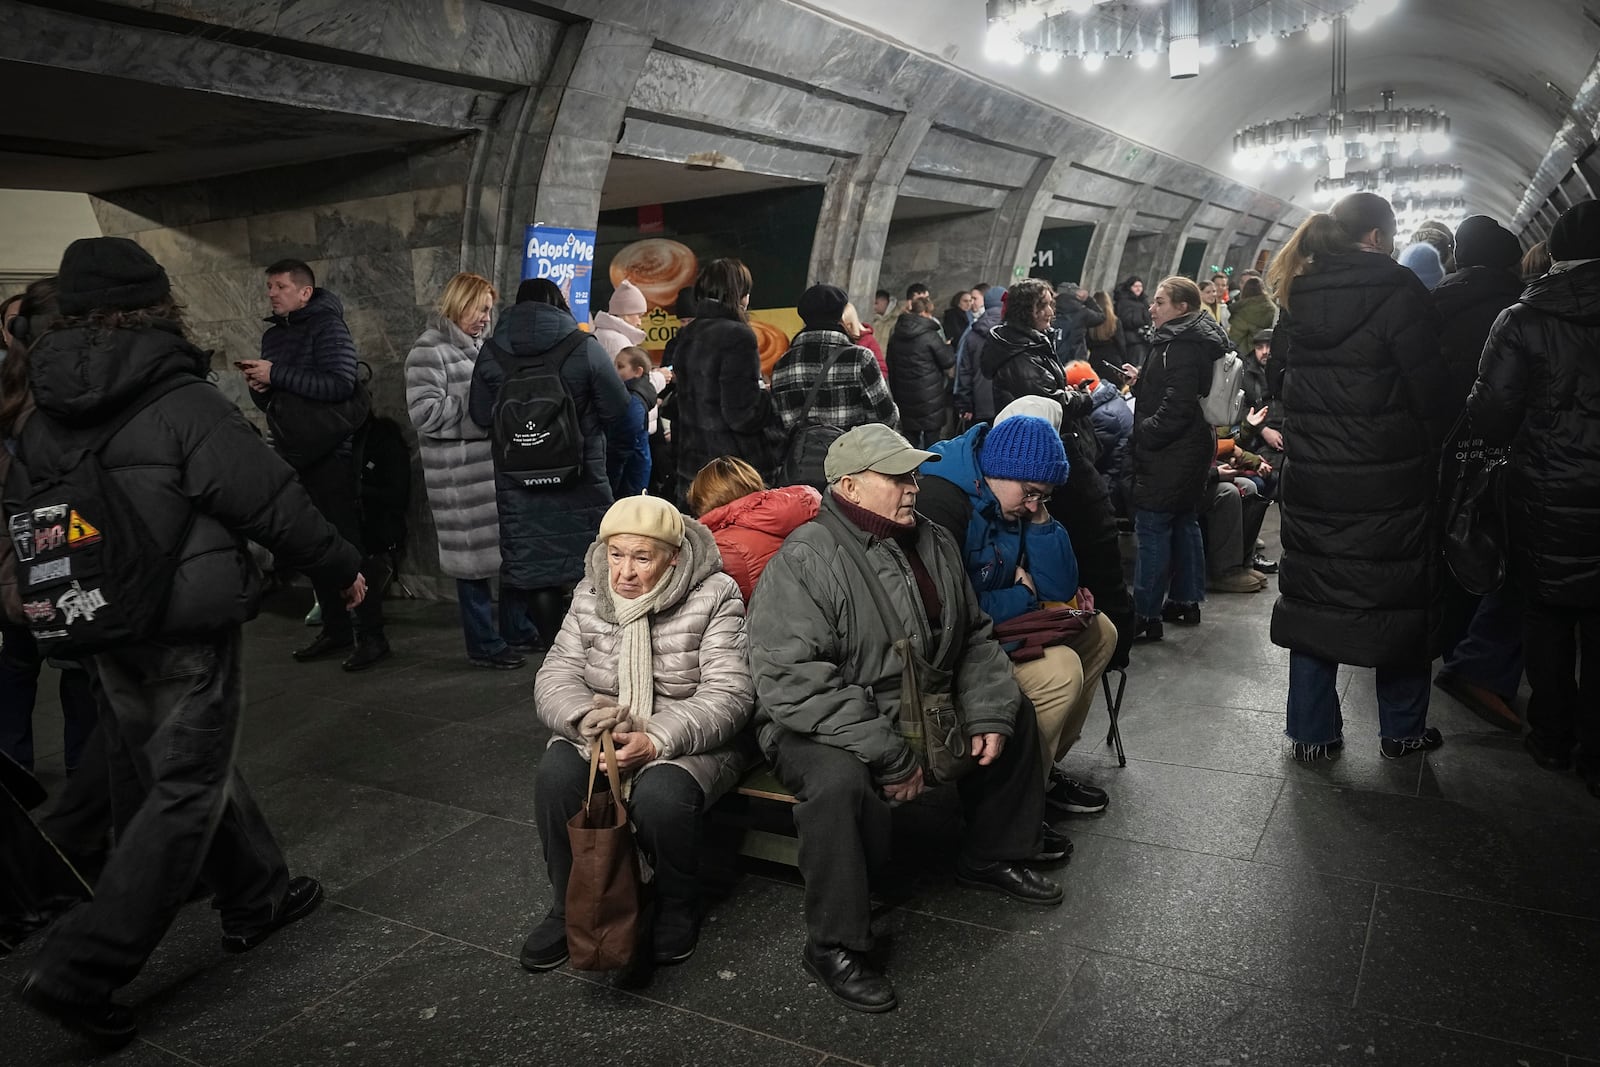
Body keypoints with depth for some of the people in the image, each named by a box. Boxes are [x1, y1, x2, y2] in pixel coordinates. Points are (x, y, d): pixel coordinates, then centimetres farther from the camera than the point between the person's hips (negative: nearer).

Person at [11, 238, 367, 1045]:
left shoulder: (44, 418, 4)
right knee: (185, 790, 2)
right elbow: (272, 500, -17)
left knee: (184, 764, 20)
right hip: (189, 625, -8)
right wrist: (340, 569, -5)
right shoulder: (183, 402, -17)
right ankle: (80, 969, 0)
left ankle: (256, 895, 36)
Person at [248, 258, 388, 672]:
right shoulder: (273, 335, 16)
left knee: (350, 543, -7)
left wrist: (276, 375, -20)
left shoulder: (328, 327, -7)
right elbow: (270, 400, 20)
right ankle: (335, 628, 19)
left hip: (332, 455, -8)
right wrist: (258, 386, -3)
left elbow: (339, 384, -23)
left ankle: (371, 635, -2)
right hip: (293, 455, 8)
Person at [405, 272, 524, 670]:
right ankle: (483, 645, 13)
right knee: (475, 554, 0)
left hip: (499, 461, 8)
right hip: (460, 472, -7)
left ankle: (515, 627, 24)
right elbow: (425, 413, -17)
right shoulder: (430, 350, -8)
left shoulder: (479, 346, 16)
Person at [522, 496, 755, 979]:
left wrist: (655, 741, -32)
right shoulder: (589, 596, 2)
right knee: (556, 775, -25)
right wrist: (584, 716, -25)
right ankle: (569, 906, -1)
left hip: (693, 739, -4)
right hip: (601, 734, 4)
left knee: (660, 793, -33)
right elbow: (556, 675, 0)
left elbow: (728, 694, -18)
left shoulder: (714, 597, -12)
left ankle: (677, 913, -3)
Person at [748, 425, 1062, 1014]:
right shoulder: (804, 562, -21)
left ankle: (993, 856, 31)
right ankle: (834, 946, -15)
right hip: (822, 728, -8)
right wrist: (889, 757, -28)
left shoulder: (934, 543, 5)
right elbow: (793, 682, -28)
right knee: (840, 782, -37)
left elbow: (975, 638, 13)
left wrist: (989, 714, -4)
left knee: (1015, 714, 12)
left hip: (922, 711, 8)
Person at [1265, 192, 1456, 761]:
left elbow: (1279, 379, 14)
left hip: (1311, 478, 5)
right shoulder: (1398, 291, -12)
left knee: (1314, 597, 11)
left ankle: (1311, 732, 17)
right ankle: (1402, 730, 24)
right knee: (1398, 597, 11)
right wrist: (1438, 437, 6)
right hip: (1389, 479, -4)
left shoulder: (1295, 295, 5)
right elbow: (1431, 389, -12)